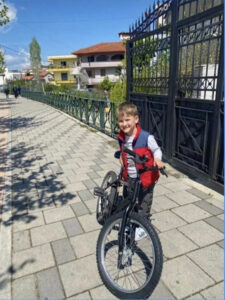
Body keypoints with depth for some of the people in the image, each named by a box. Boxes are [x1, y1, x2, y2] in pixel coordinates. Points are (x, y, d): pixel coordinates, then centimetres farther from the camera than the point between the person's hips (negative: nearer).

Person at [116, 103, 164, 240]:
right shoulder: (121, 137, -5)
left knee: (144, 202, 11)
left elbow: (156, 150, -9)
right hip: (129, 176, 6)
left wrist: (157, 159, -27)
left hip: (145, 177, -6)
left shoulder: (146, 137, -24)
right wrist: (122, 158, 2)